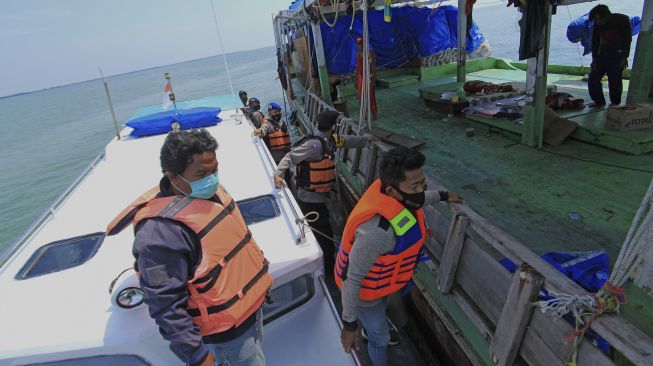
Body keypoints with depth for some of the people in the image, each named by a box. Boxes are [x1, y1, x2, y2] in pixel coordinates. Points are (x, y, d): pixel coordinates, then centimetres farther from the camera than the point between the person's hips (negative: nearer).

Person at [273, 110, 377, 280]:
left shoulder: (328, 140, 5)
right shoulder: (314, 144, -23)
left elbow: (345, 141, 22)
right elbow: (291, 156, -26)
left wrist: (365, 138, 30)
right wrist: (278, 174, -37)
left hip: (316, 197, 10)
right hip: (311, 200, -10)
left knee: (319, 234, 25)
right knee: (326, 239, 3)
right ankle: (329, 272, 21)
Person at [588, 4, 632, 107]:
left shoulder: (622, 20, -10)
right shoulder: (597, 25, -1)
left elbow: (628, 39, -6)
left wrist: (624, 57, -11)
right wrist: (594, 58, -1)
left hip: (617, 56, -4)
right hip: (603, 55, 4)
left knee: (615, 81, -7)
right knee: (593, 79, -4)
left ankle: (615, 104, 5)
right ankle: (599, 101, 9)